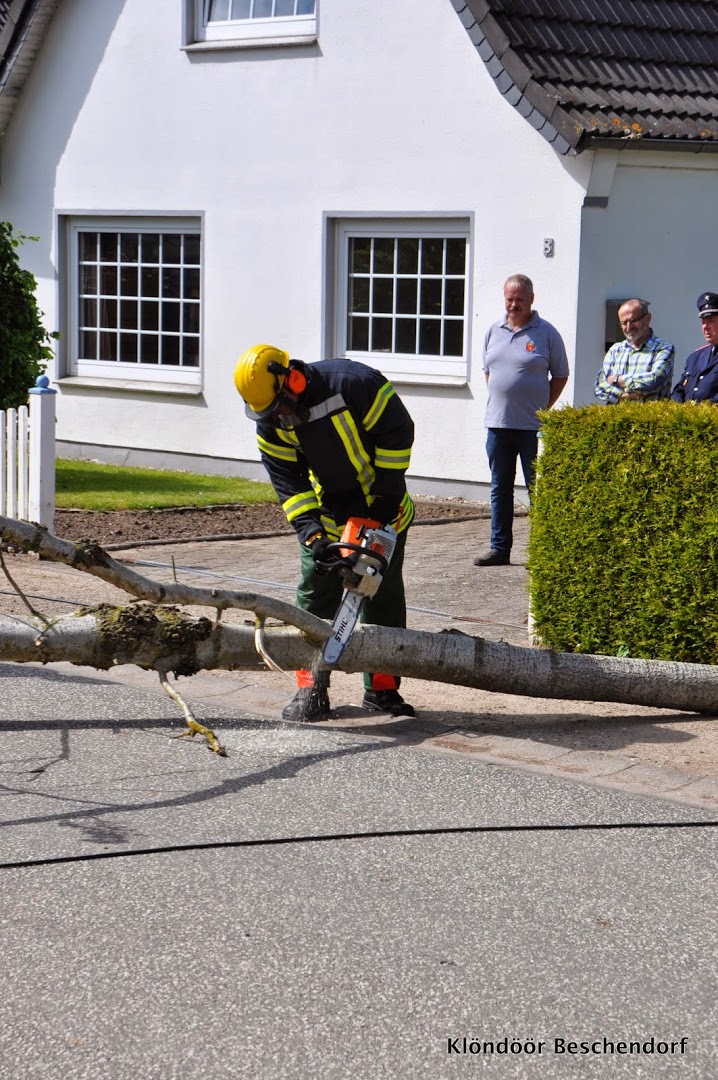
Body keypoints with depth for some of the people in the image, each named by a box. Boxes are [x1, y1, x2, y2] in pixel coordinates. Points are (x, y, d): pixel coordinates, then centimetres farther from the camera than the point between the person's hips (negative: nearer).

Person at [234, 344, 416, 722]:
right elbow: (288, 482, -10)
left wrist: (387, 492, -18)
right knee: (315, 598, -4)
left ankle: (382, 689, 10)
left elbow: (397, 432, -19)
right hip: (326, 516, 3)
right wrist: (310, 531, -23)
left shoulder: (353, 383, -28)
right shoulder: (271, 424, -13)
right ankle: (310, 690, -1)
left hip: (382, 511, -3)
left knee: (384, 598, 2)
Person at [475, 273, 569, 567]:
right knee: (500, 489, 11)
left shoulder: (546, 333, -2)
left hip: (533, 427, -5)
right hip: (498, 424, 5)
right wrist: (498, 402, 9)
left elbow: (560, 376, 2)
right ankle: (499, 548, 18)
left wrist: (543, 409, -3)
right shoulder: (493, 331, 11)